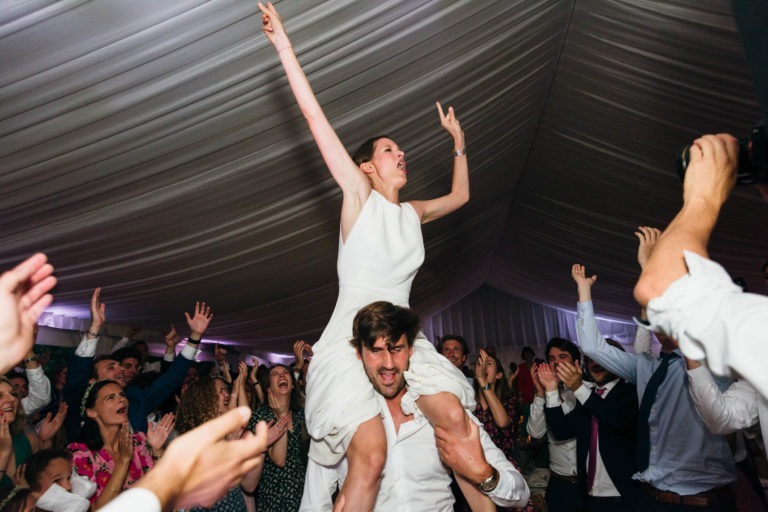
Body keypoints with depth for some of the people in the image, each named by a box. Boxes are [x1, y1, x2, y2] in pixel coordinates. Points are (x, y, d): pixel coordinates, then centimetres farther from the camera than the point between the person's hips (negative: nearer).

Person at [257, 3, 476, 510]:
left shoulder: (414, 213, 17)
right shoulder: (359, 195, 1)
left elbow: (461, 195, 35)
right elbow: (315, 117, -3)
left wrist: (458, 140, 35)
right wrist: (284, 45, -3)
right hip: (349, 341, -5)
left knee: (456, 419, -16)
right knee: (371, 453, -24)